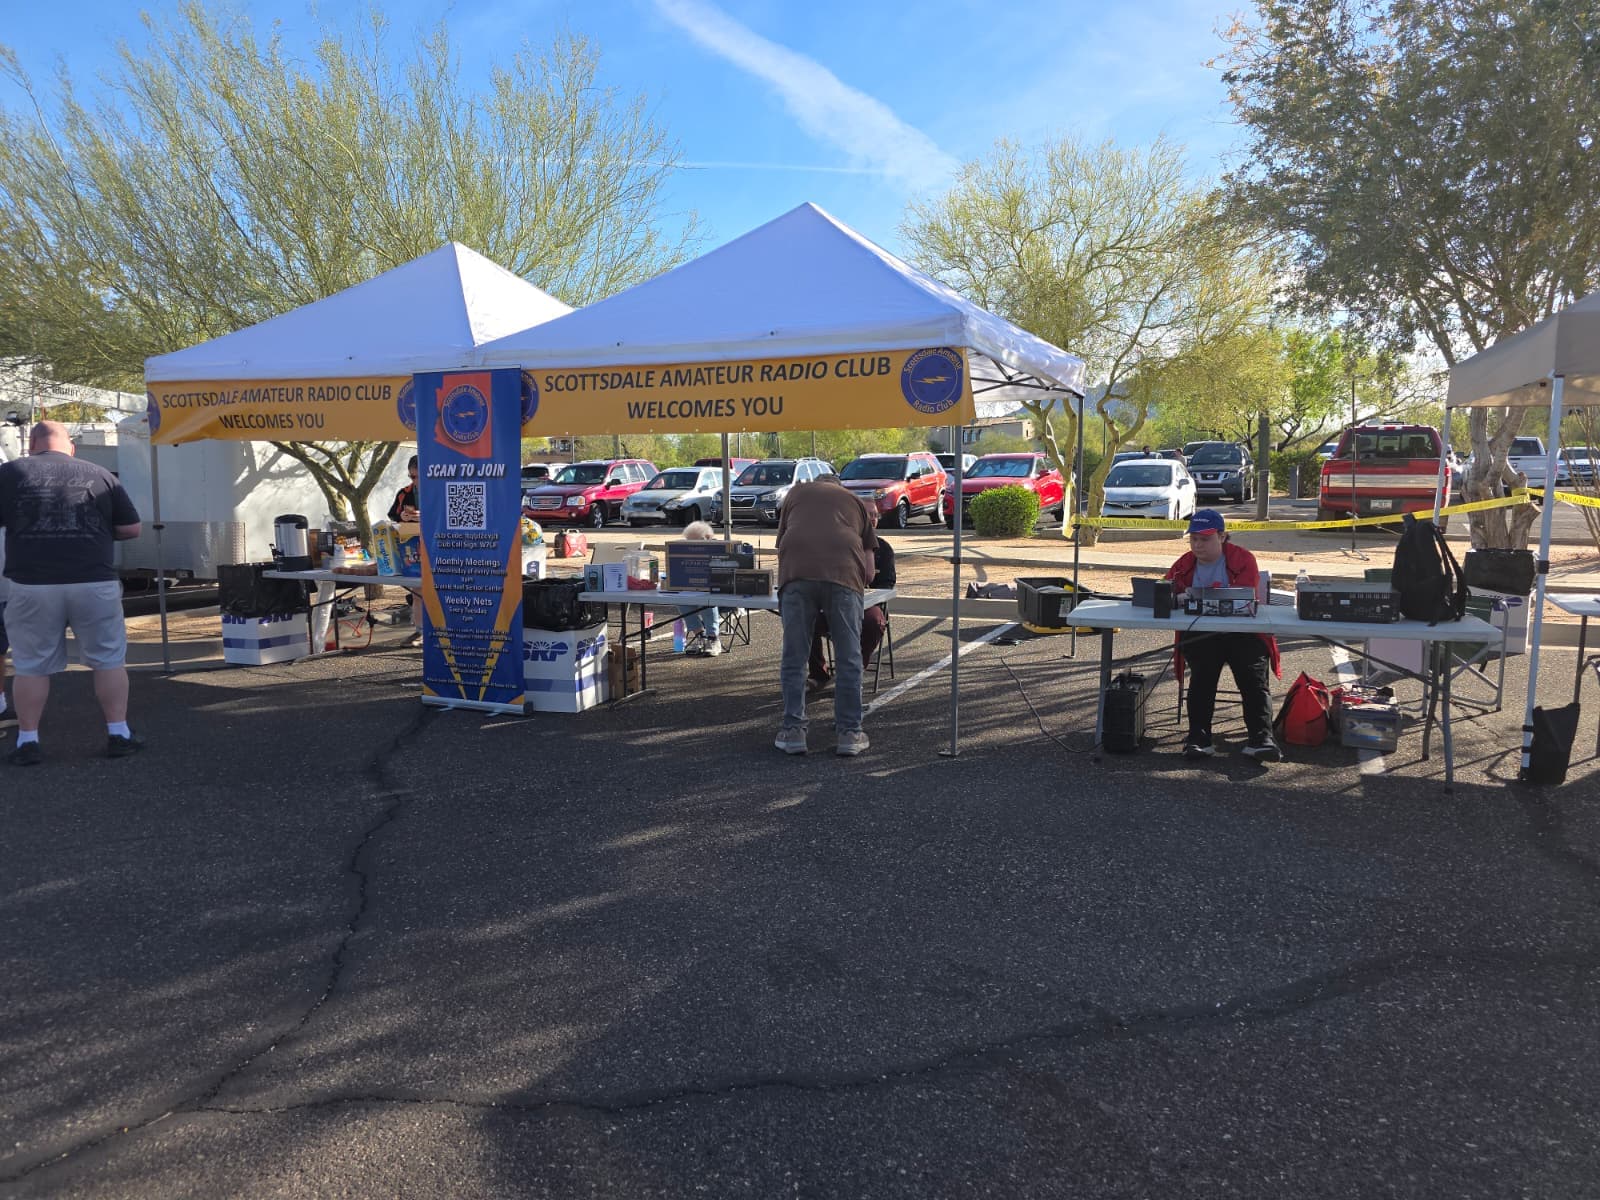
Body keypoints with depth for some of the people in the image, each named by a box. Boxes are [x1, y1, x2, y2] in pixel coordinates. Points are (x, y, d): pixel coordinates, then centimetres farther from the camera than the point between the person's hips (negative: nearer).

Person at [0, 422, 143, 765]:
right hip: (94, 583, 0)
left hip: (32, 585, 0)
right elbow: (131, 529, 5)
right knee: (109, 659, 10)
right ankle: (118, 735, 12)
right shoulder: (99, 475, 3)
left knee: (31, 666, 11)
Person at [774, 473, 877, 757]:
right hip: (844, 574, 0)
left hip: (797, 573, 0)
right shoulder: (856, 502, 28)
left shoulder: (796, 492, 29)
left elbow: (781, 541, 36)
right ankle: (850, 733, 10)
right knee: (848, 659, 7)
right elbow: (869, 571, 24)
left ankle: (793, 731, 10)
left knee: (794, 659, 8)